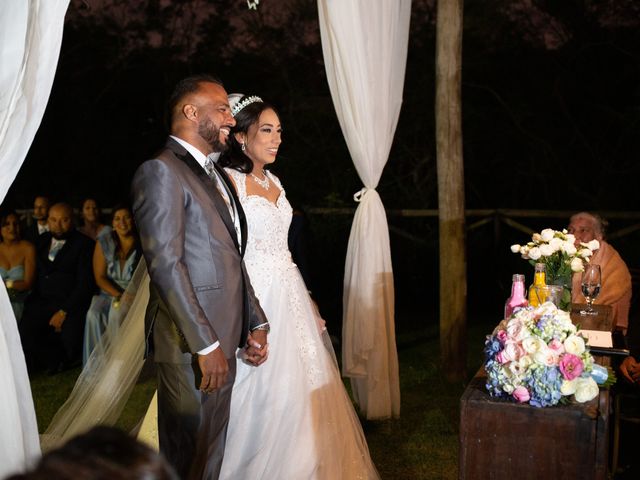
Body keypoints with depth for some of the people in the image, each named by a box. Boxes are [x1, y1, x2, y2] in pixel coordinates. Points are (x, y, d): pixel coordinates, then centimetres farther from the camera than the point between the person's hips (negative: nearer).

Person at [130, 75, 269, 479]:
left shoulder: (216, 175, 18)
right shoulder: (160, 171, -11)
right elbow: (165, 265, -18)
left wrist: (255, 323, 14)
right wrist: (205, 344, -20)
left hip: (222, 340, 9)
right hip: (191, 345, -9)